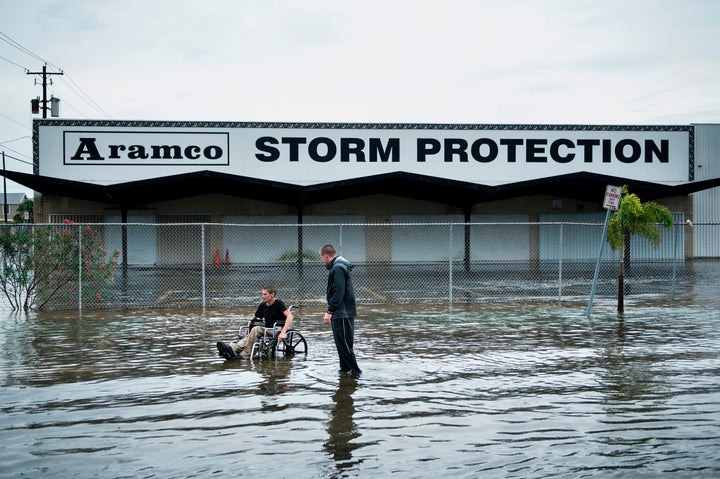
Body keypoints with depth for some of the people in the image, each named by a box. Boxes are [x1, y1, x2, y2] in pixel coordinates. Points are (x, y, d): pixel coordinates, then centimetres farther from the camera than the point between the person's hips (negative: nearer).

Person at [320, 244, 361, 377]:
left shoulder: (338, 269, -16)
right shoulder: (340, 266, 16)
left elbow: (338, 292, -24)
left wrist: (330, 311, -24)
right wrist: (331, 311, 20)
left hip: (342, 314, -10)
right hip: (344, 312, 10)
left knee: (343, 344, -7)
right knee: (342, 343, 15)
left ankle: (354, 370, -4)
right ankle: (345, 368, 22)